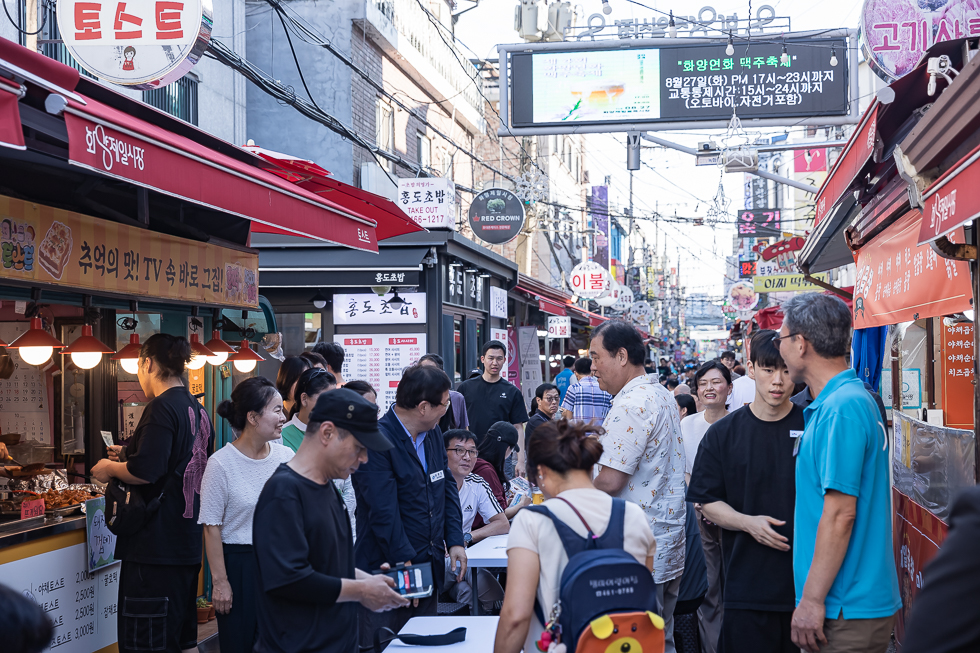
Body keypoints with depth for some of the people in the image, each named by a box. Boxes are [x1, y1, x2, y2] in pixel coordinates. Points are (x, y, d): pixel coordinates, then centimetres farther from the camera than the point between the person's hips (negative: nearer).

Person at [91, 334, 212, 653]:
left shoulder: (162, 407, -15)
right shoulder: (196, 409, 13)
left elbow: (144, 471, -26)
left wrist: (111, 468, -7)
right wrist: (128, 454, 24)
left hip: (155, 545, -9)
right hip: (187, 541, 10)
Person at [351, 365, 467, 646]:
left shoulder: (434, 433, 9)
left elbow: (447, 486, 16)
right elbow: (384, 512, -21)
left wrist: (455, 541, 5)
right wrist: (407, 566, -20)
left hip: (430, 567, 8)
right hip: (387, 568, -8)